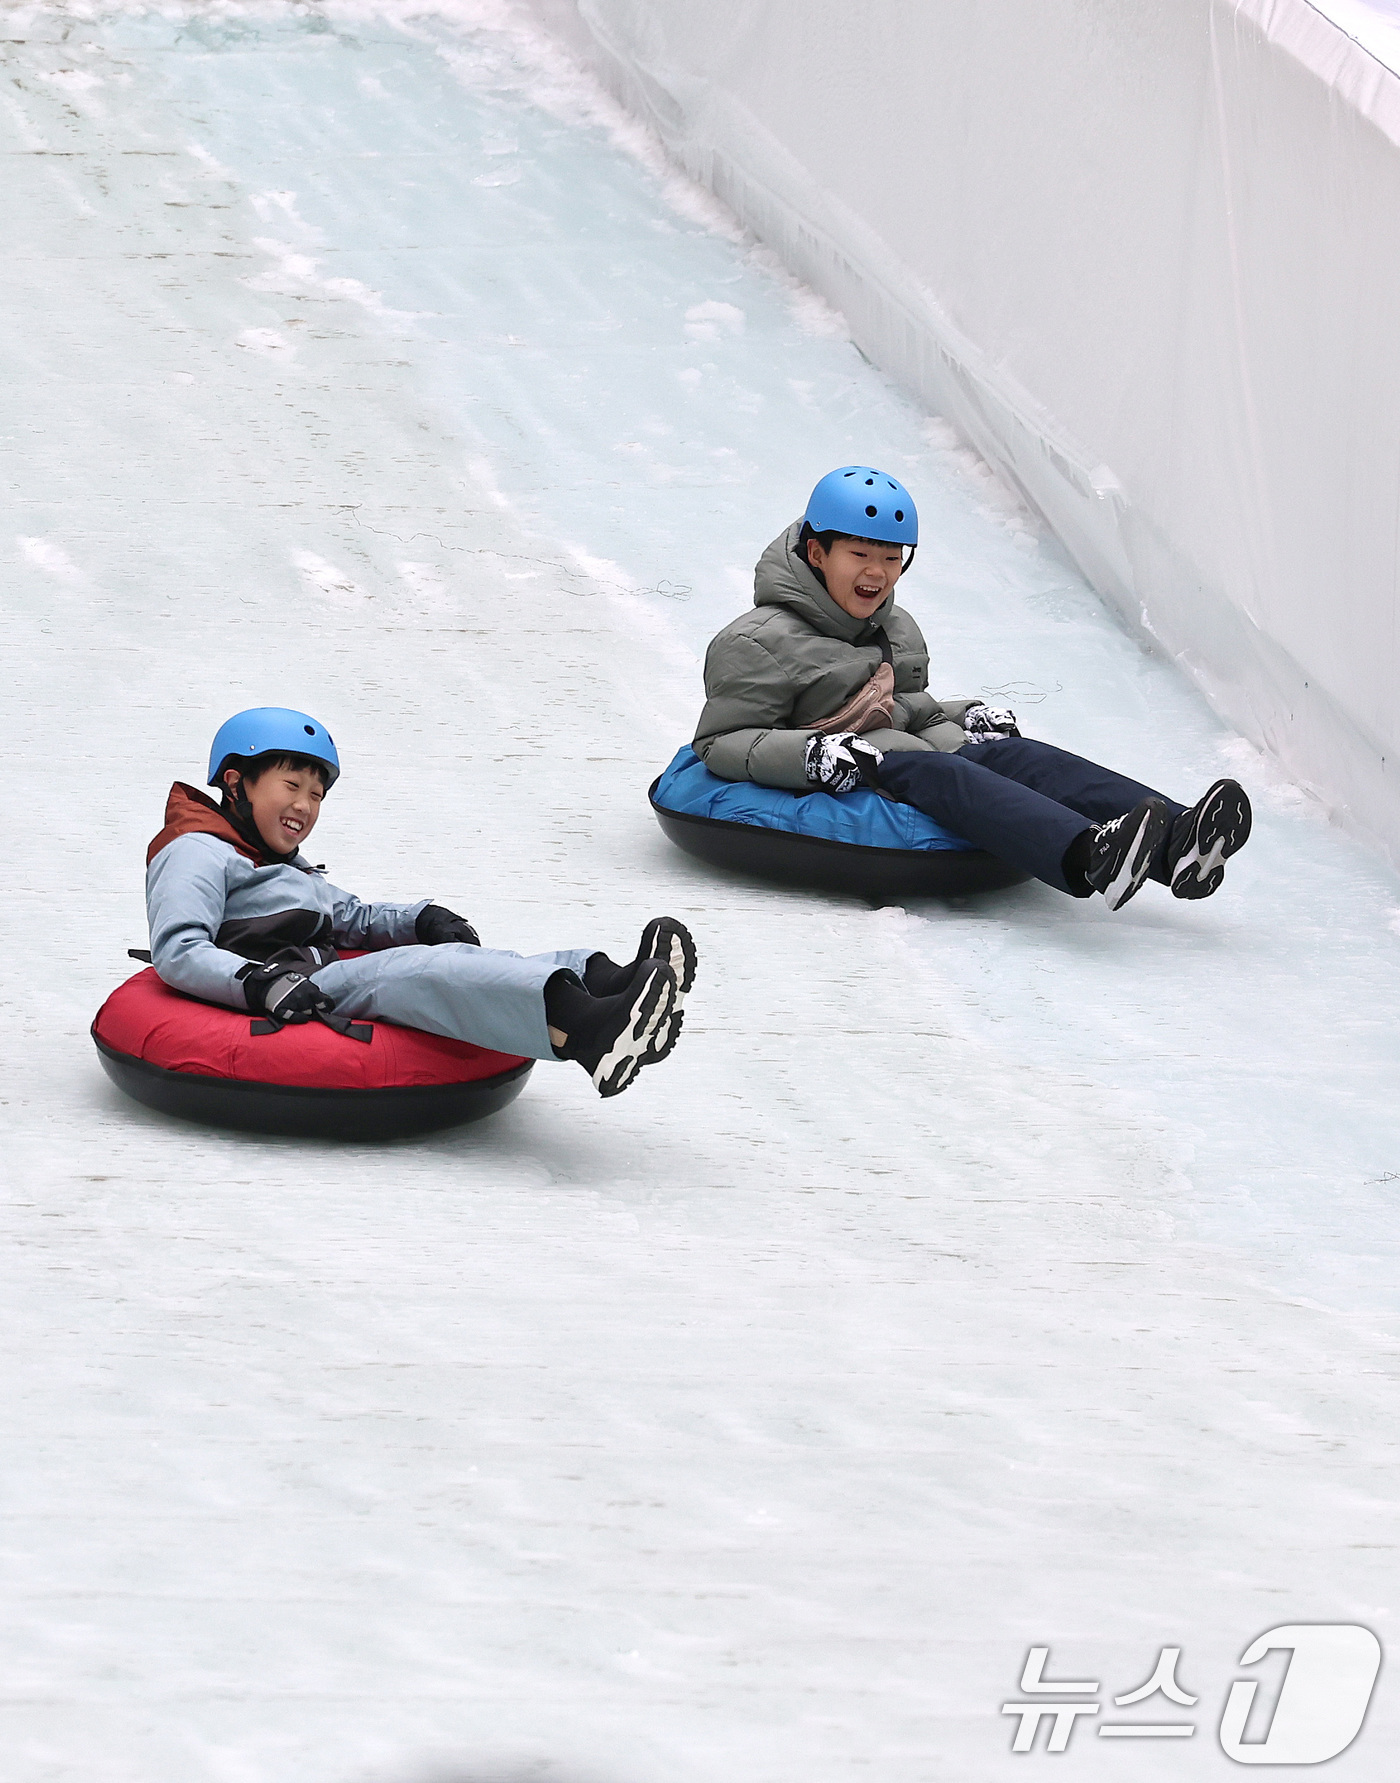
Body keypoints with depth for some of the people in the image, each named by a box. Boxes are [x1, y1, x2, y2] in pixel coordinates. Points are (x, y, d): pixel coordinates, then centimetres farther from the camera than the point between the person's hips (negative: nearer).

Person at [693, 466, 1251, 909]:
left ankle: (1175, 841, -45)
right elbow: (719, 745, -6)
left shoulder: (899, 632, 24)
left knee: (1011, 754, -21)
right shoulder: (758, 643, -1)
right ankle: (1087, 857, -63)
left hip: (911, 768, 7)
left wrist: (967, 717, 12)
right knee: (937, 773, -34)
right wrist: (808, 753, -22)